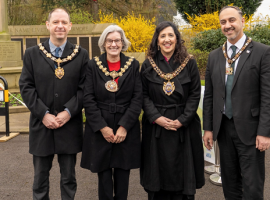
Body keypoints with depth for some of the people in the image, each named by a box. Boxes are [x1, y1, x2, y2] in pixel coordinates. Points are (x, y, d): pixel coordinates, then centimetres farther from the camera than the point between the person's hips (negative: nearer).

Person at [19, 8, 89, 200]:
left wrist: (68, 112, -15)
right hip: (42, 126, 1)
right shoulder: (32, 54, 4)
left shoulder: (81, 54, 2)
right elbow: (26, 87, -1)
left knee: (69, 177, 13)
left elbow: (84, 88, -3)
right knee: (40, 177, 13)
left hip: (70, 126, 0)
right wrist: (44, 114, -12)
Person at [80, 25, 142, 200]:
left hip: (126, 129, 1)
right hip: (99, 129, 0)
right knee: (104, 175, 5)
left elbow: (138, 98, -2)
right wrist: (102, 127, -10)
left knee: (123, 175, 8)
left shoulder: (133, 65, 2)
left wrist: (124, 126, -10)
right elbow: (88, 99, -3)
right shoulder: (93, 65, 1)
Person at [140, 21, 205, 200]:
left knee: (182, 169, 7)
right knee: (159, 169, 7)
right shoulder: (148, 65, 3)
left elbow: (195, 94, -2)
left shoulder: (189, 63, 0)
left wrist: (182, 120, -11)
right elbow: (144, 95, 1)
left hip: (184, 126, 0)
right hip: (156, 125, 1)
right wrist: (157, 118, -12)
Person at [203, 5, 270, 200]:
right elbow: (209, 95, 10)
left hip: (250, 129, -4)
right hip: (223, 128, 5)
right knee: (230, 183, 16)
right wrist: (208, 128, 7)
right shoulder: (214, 56, 8)